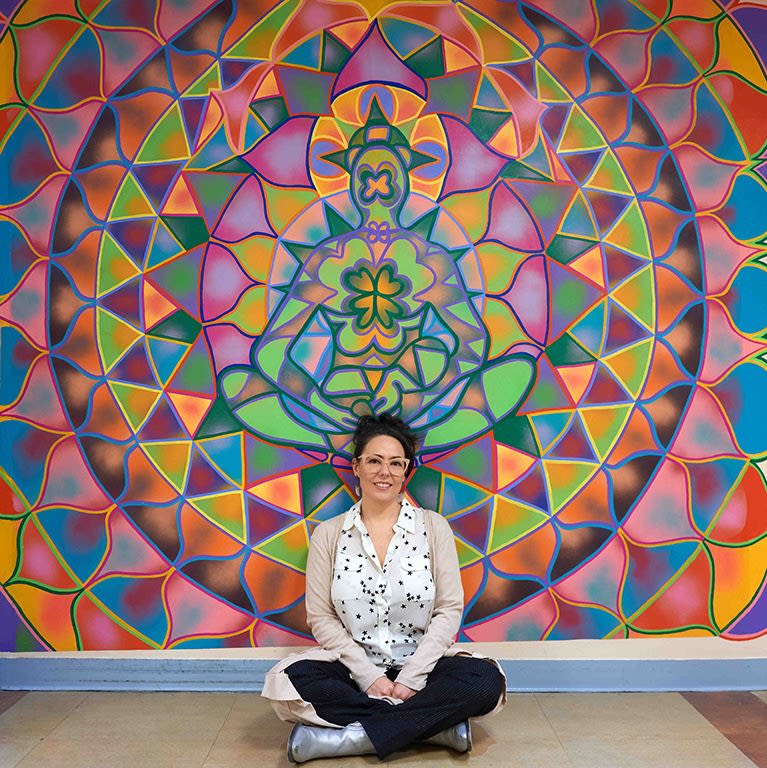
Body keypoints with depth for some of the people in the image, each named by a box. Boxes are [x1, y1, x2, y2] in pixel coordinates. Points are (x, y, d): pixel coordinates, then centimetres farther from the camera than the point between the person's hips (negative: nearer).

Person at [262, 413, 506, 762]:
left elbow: (449, 609, -2)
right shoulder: (329, 534, 2)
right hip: (354, 666, 1)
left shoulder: (433, 527, 1)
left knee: (486, 680, -28)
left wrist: (411, 678, -13)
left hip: (420, 666, 0)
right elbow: (321, 618, -1)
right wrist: (369, 676, -13)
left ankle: (341, 737, -26)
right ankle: (437, 726, -21)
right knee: (288, 681, -28)